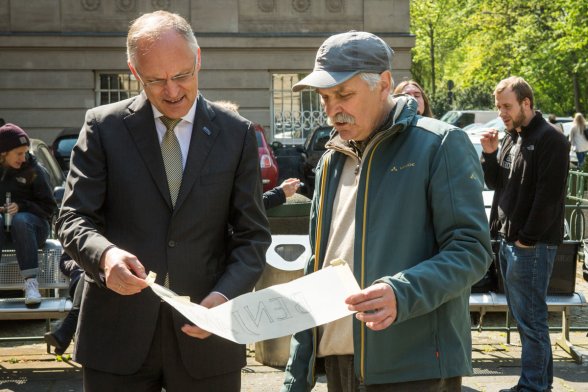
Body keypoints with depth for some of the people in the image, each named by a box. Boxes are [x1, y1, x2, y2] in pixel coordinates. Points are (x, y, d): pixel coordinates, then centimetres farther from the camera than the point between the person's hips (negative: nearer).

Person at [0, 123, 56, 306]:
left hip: (33, 224, -2)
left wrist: (22, 207, -17)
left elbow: (50, 207, -1)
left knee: (20, 220, -37)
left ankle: (31, 282, -43)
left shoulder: (34, 170, 0)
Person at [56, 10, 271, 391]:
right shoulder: (104, 127, 1)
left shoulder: (237, 134, 3)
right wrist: (105, 254, -22)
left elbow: (253, 235, 4)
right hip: (119, 330, 0)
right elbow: (74, 217, 0)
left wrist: (225, 295, -14)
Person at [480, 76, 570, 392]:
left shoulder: (550, 140, -11)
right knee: (522, 316, 14)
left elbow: (549, 196, -16)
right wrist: (489, 155, 1)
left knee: (530, 319, -5)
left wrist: (527, 238, -16)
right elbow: (496, 183, 18)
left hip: (532, 245, -9)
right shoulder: (510, 137, 15)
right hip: (508, 240, 9)